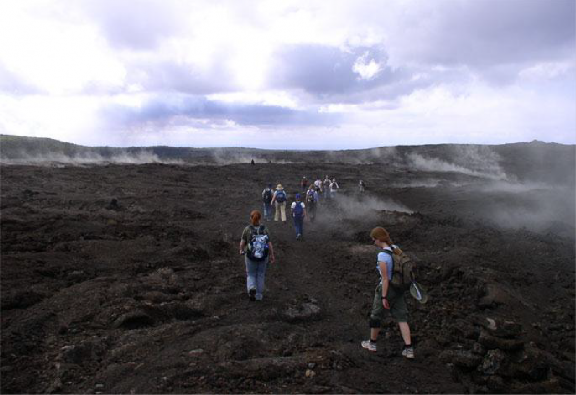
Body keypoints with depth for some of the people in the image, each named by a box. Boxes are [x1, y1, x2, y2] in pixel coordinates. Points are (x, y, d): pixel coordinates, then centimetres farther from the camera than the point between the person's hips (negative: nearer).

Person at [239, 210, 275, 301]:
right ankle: (259, 295, 26)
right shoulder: (265, 230, -9)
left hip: (250, 256, -1)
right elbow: (269, 244, -8)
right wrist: (272, 256, 3)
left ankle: (251, 288, -8)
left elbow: (242, 243, -10)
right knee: (261, 275, 18)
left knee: (251, 274, 18)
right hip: (263, 257, 1)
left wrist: (241, 250, 10)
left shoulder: (247, 229, -12)